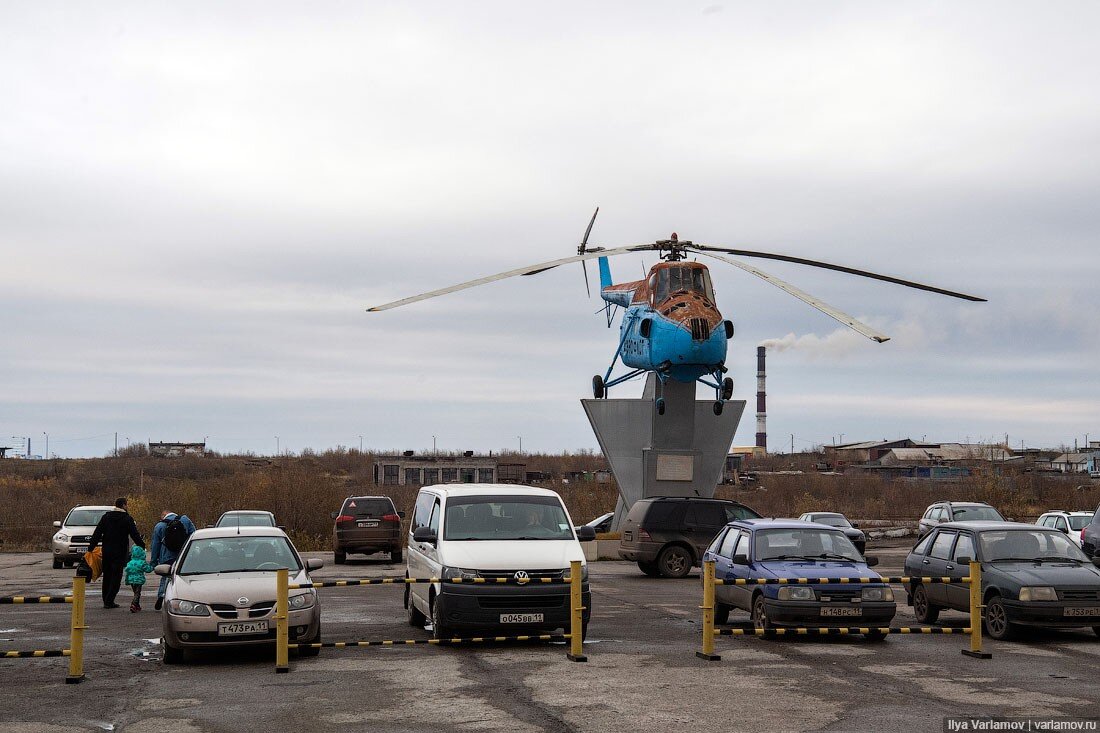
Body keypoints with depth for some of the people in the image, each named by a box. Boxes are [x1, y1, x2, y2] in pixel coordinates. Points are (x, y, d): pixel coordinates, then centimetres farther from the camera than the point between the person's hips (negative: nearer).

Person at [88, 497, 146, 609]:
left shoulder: (106, 517, 6)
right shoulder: (127, 519, -7)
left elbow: (97, 533, 5)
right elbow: (135, 535, -8)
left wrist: (91, 547, 8)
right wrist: (142, 546, 1)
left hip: (106, 550, 4)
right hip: (120, 552, -4)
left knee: (107, 575, 14)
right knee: (116, 576, -1)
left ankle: (106, 600, 16)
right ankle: (109, 601, -6)